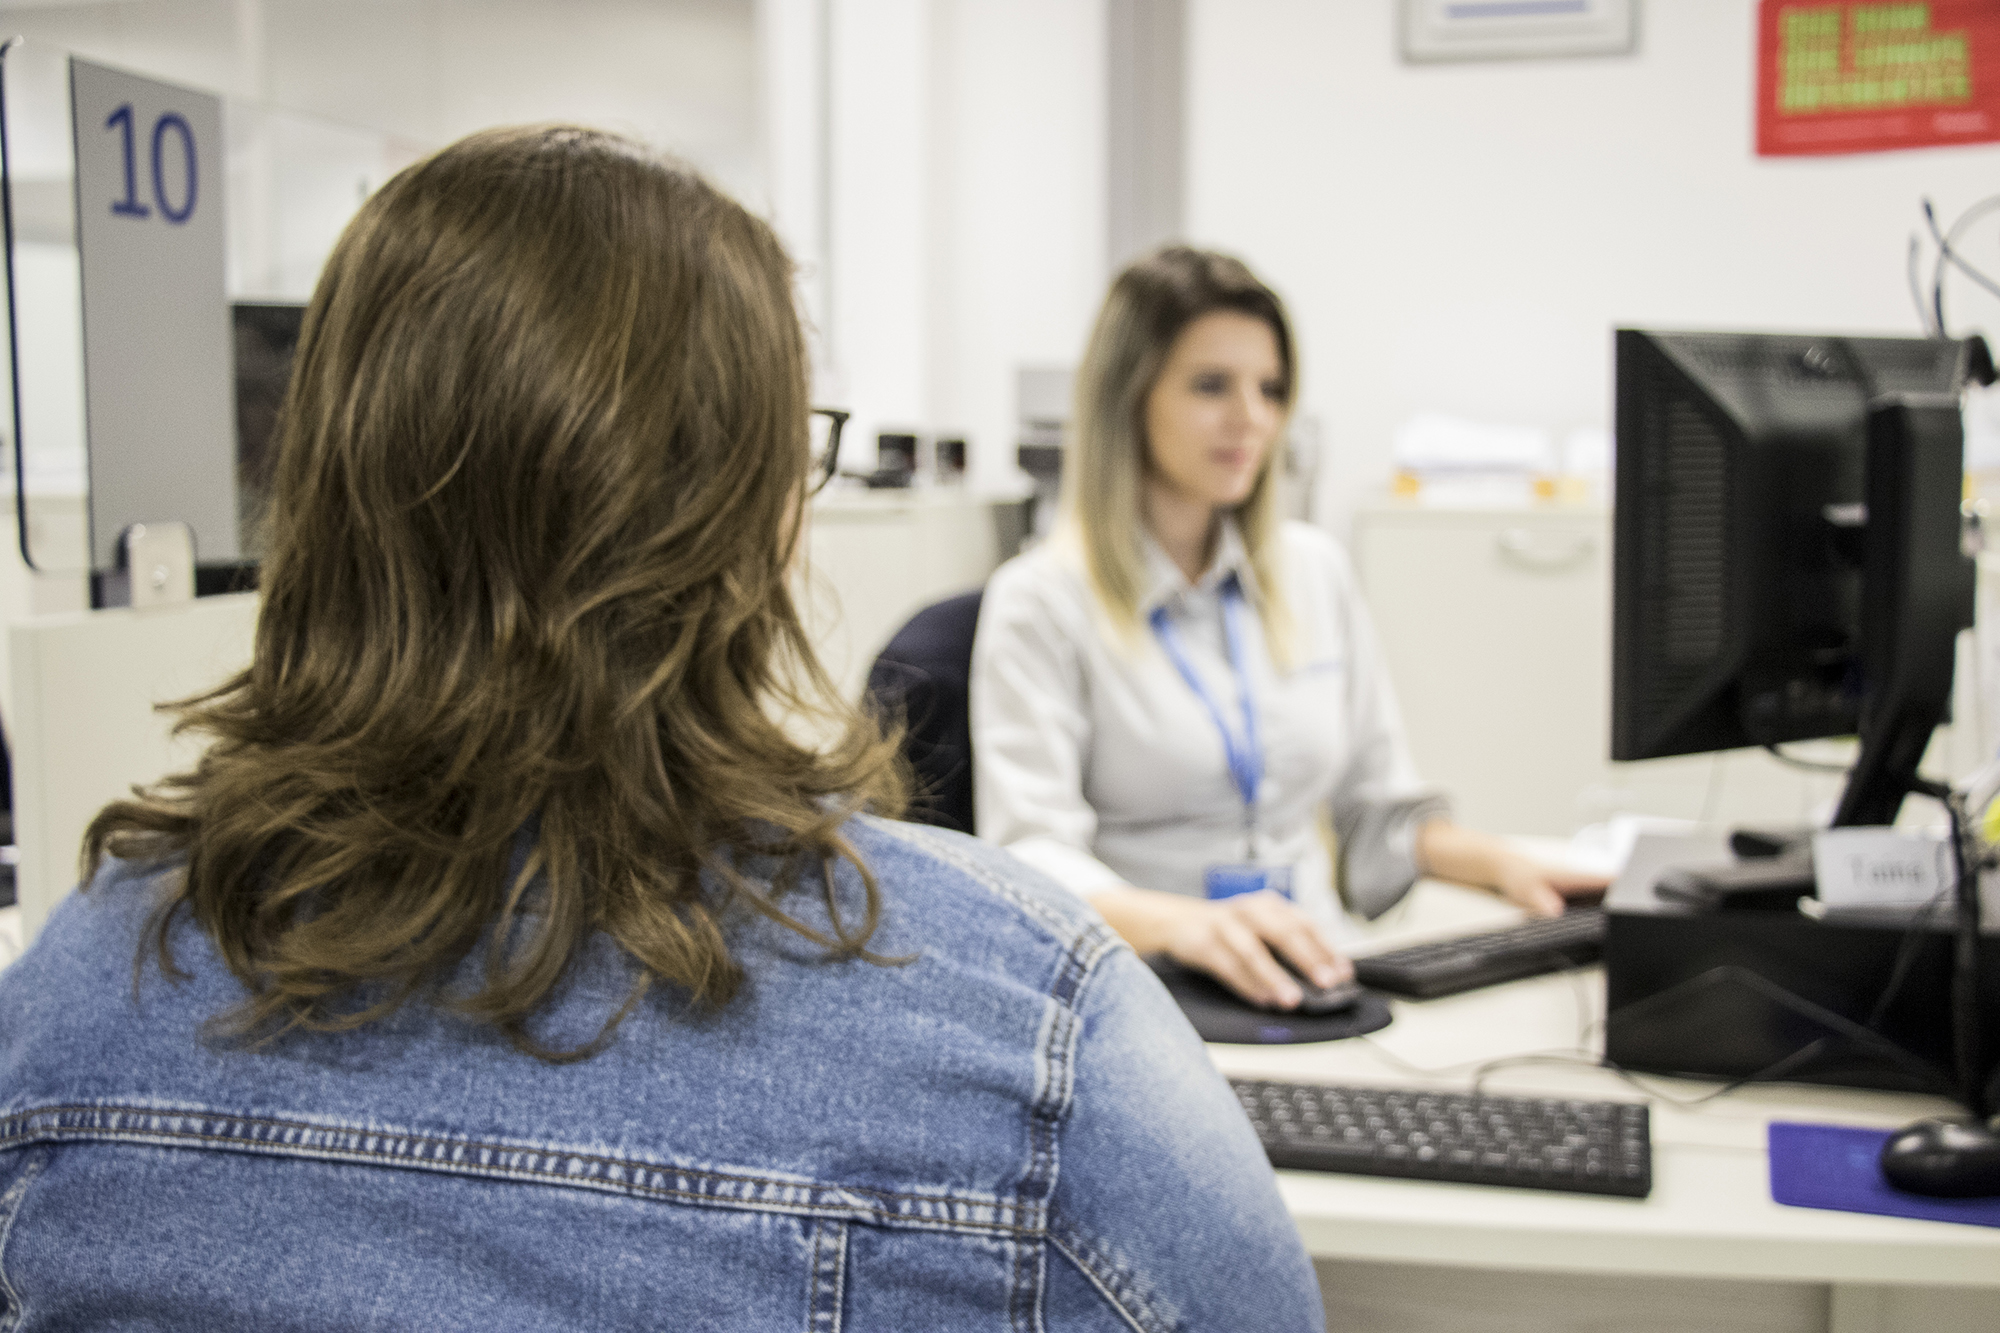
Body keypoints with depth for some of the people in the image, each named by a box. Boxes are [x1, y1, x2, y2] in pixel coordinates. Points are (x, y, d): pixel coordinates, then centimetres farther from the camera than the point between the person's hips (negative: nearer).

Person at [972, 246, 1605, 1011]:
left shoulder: (1315, 572, 15)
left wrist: (1500, 864, 2)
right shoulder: (1041, 603, -4)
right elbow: (1031, 855, -17)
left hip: (1309, 990, 5)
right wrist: (1178, 923, -36)